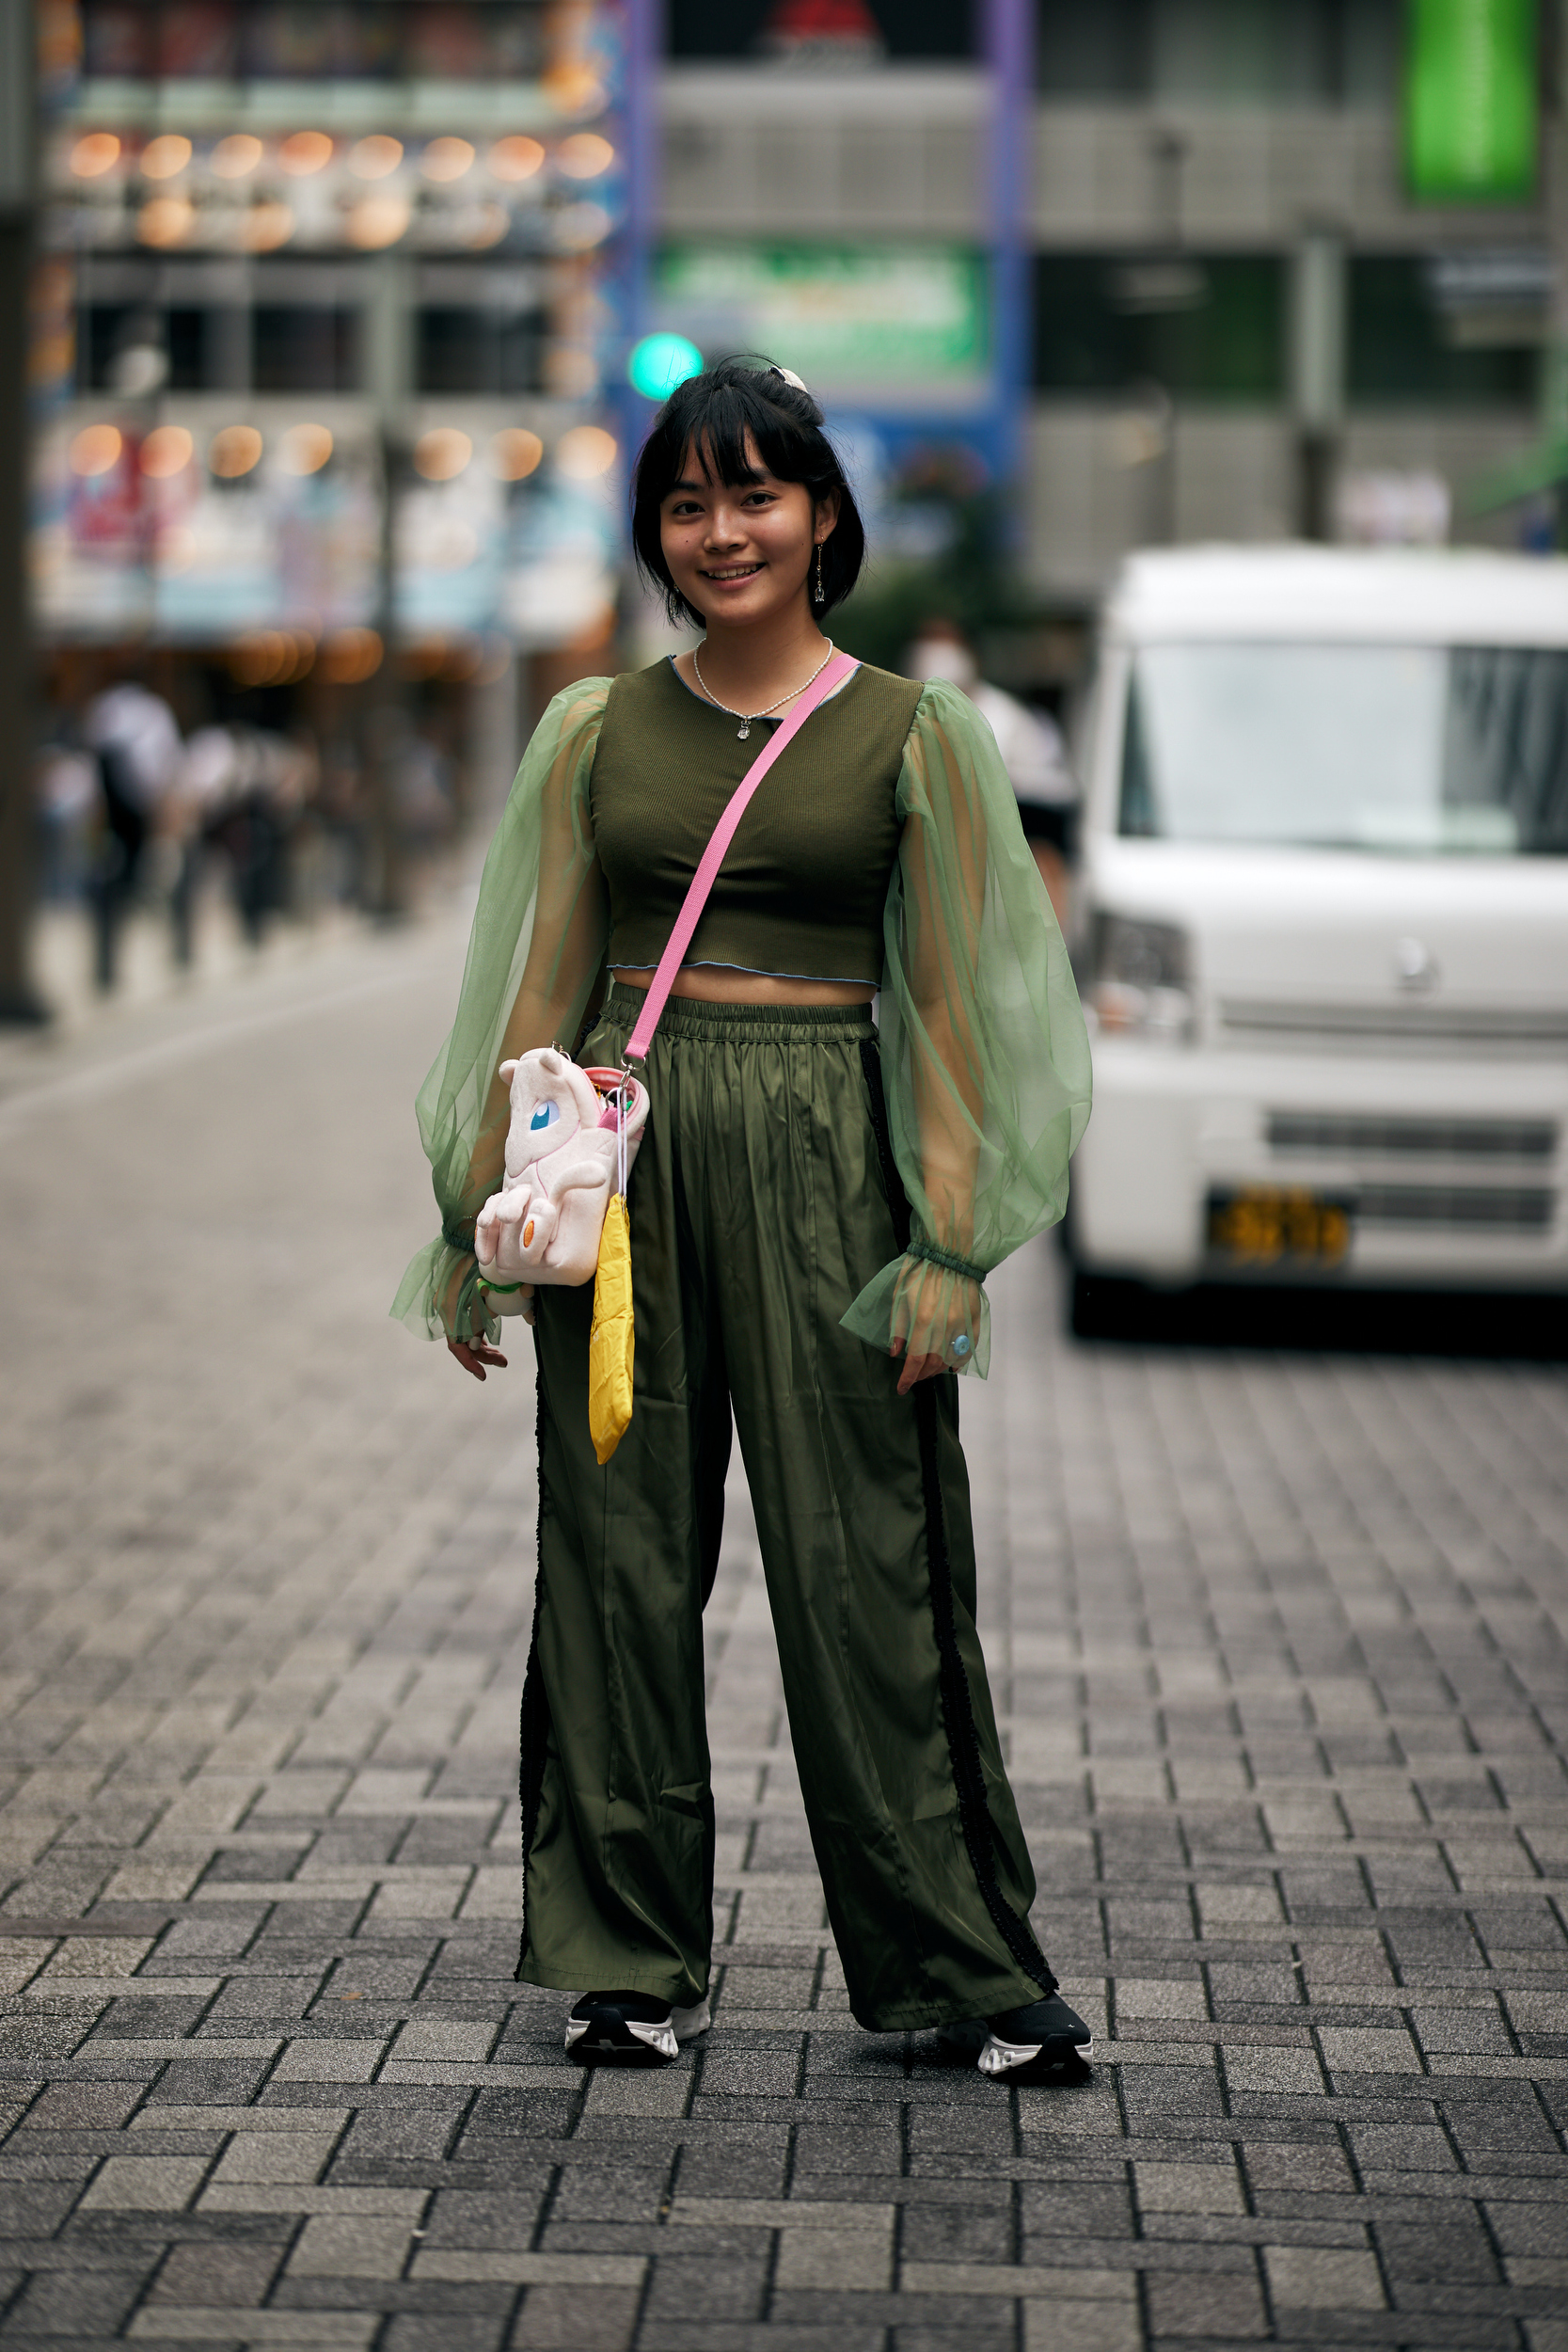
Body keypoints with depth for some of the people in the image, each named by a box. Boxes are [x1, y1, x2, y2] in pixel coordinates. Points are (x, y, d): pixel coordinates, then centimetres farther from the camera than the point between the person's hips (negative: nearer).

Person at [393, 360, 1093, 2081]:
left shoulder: (911, 739, 3)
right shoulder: (596, 732, 9)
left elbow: (948, 1005, 2)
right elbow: (541, 985, 11)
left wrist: (947, 1247, -5)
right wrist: (479, 1223, 8)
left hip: (823, 1161, -2)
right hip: (624, 1152, 2)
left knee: (865, 1562, -2)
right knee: (620, 1551, 4)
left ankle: (958, 1962, 6)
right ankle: (627, 1957, 14)